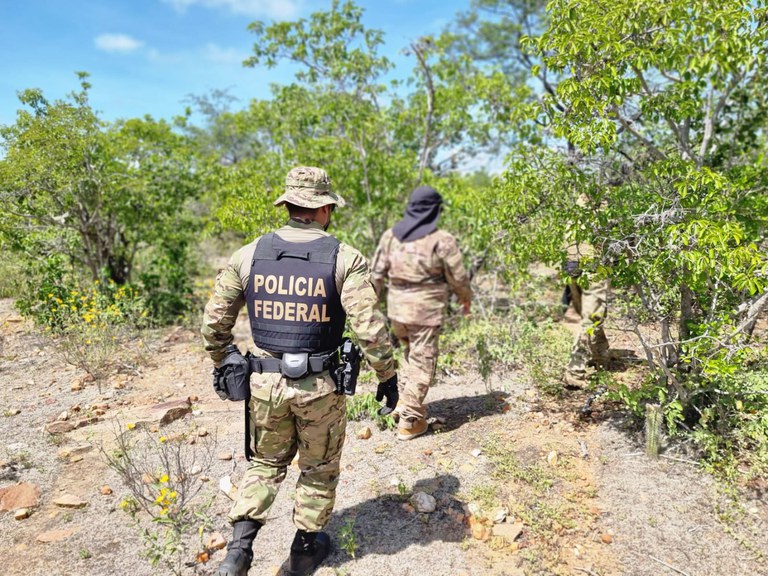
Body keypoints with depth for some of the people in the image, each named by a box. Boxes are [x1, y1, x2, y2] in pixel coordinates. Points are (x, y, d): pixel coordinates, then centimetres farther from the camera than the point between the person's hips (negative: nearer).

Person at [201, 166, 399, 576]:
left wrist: (222, 364, 19)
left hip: (265, 381, 3)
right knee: (319, 469, 21)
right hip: (320, 386, -2)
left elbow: (214, 320, 2)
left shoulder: (249, 255, -3)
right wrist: (387, 376, -1)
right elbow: (370, 328, -16)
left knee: (265, 463, 26)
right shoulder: (345, 259, -12)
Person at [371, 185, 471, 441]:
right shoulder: (442, 240, -10)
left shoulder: (390, 235, 4)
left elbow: (377, 273, 6)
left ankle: (403, 400, 27)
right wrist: (466, 299, 14)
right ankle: (409, 421, 11)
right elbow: (458, 278, -4)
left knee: (410, 354, 26)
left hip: (396, 307, 5)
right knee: (422, 362, 5)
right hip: (425, 309, -5)